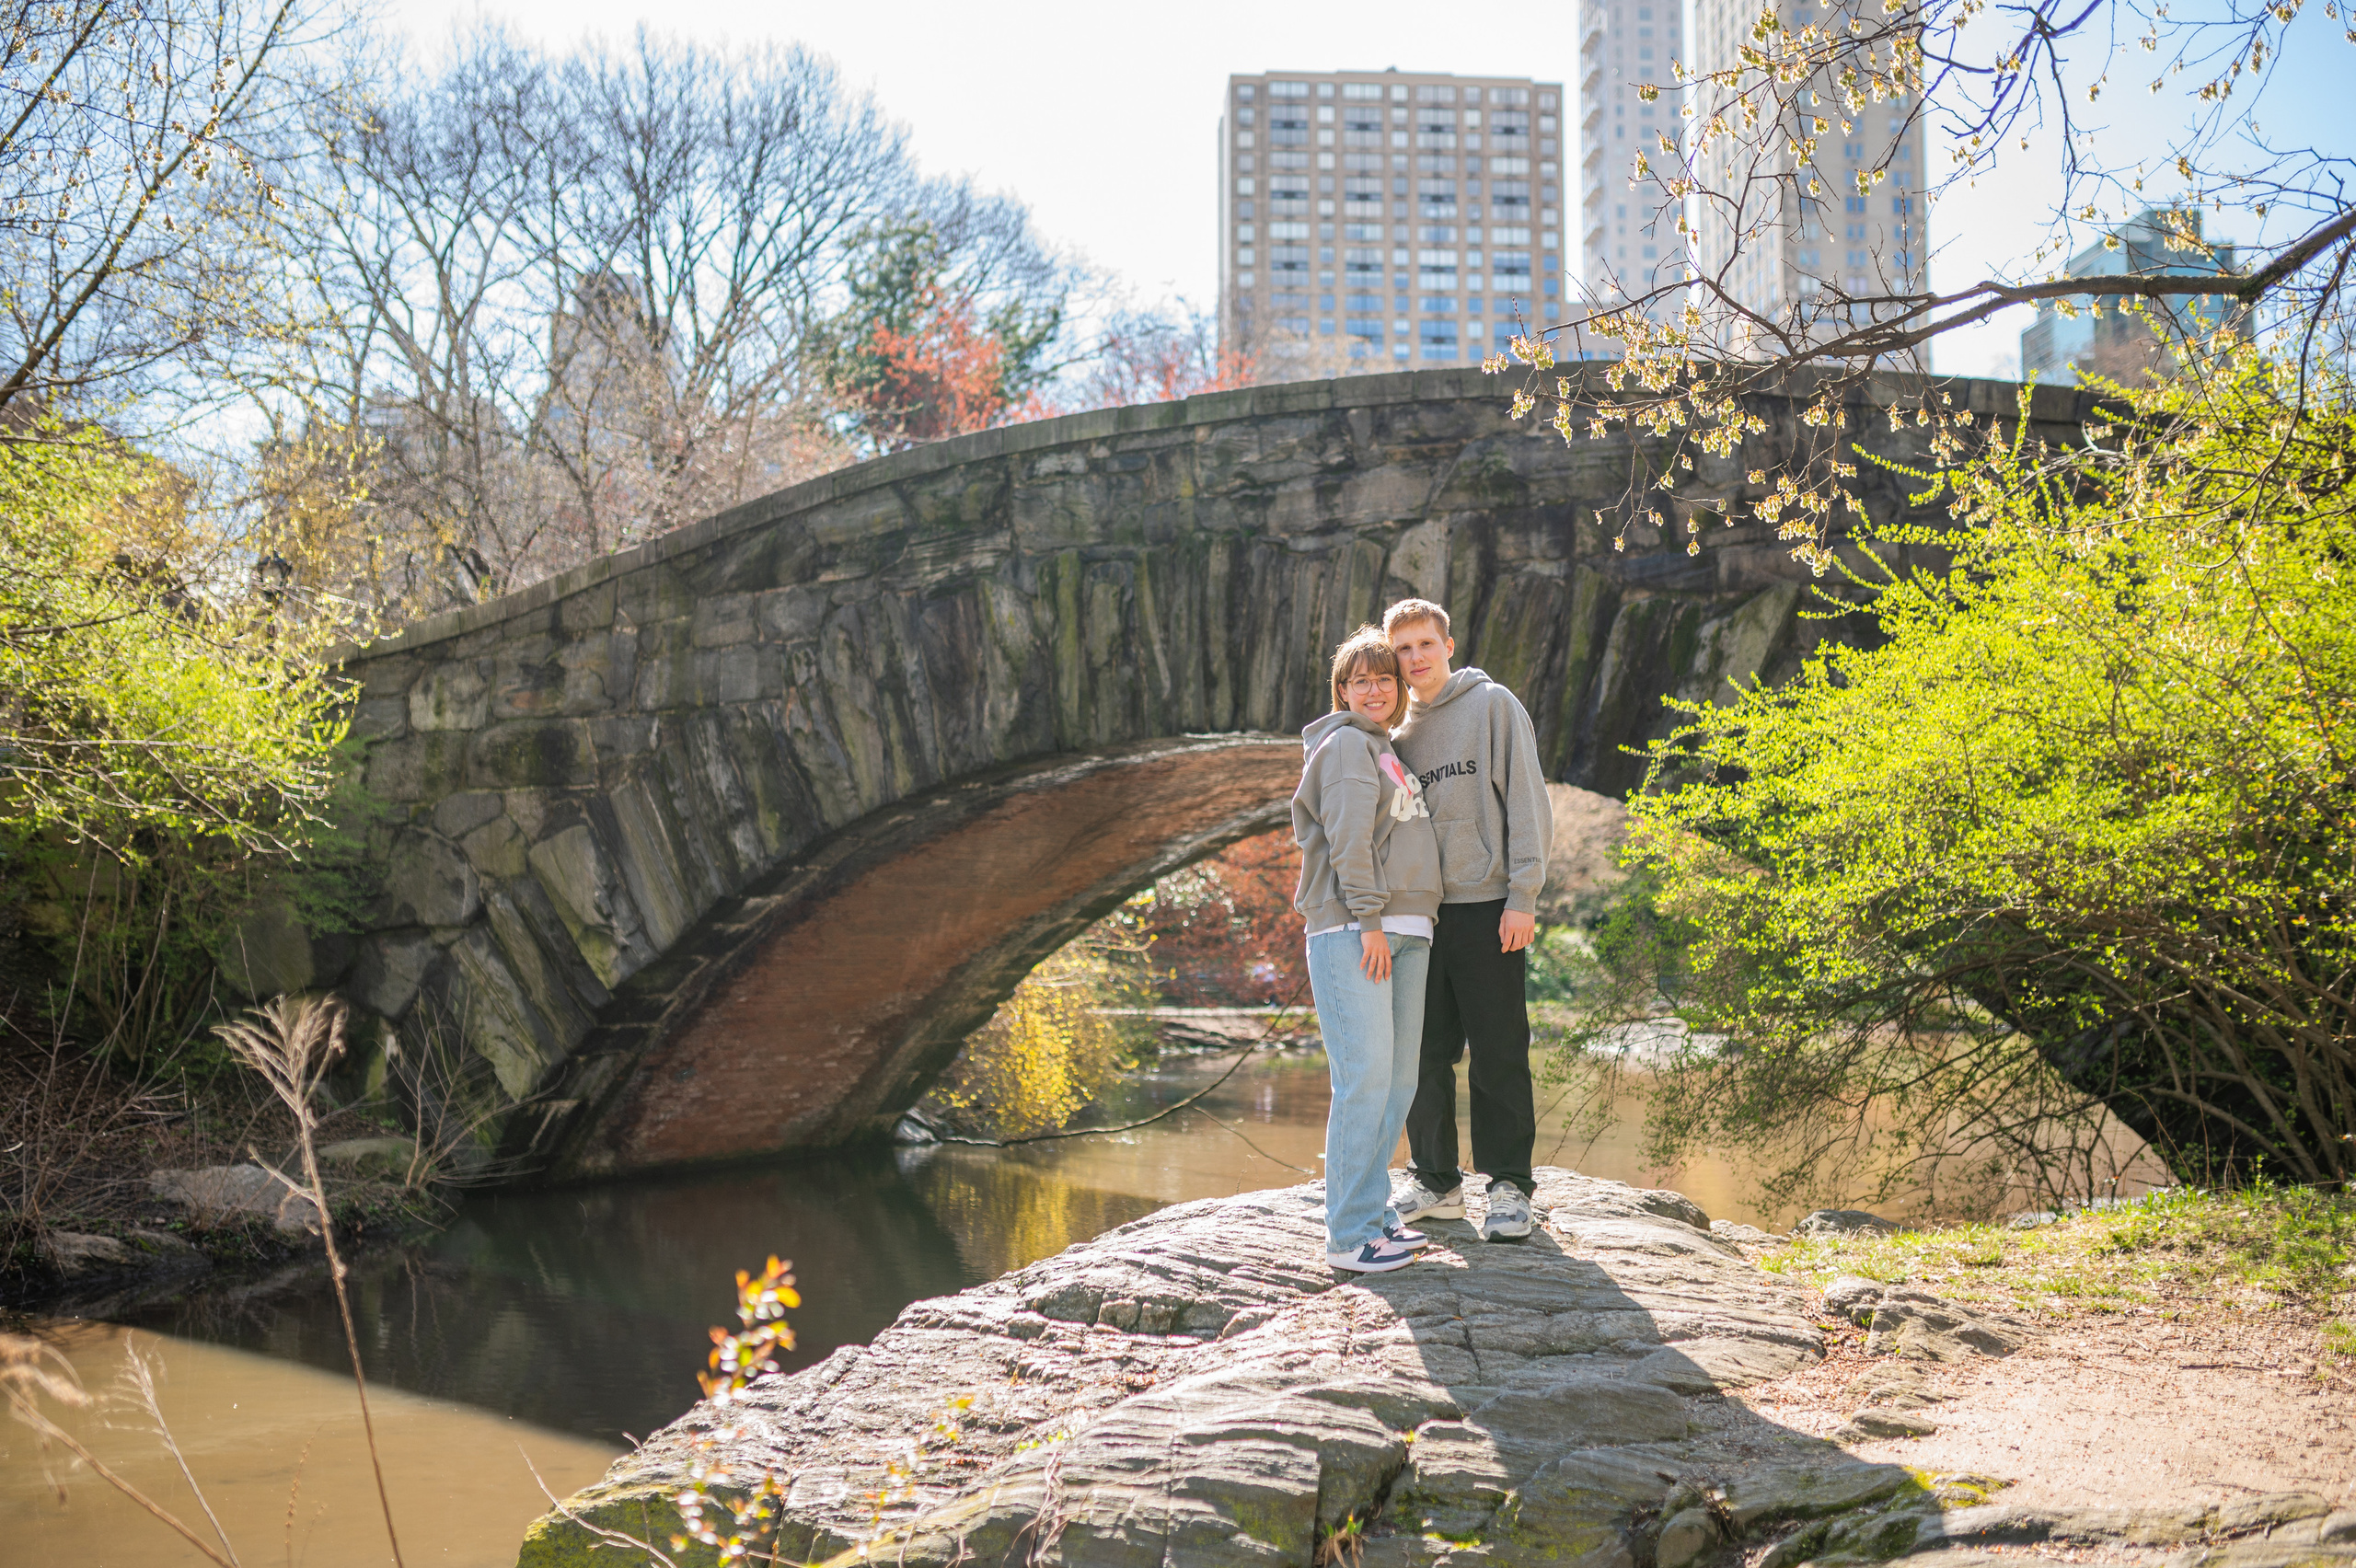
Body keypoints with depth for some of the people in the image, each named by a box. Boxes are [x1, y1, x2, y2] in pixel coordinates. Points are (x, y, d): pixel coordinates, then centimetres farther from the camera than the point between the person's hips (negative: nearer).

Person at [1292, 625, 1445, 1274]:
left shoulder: (1387, 752, 26)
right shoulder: (1345, 745, -2)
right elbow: (1349, 838, -12)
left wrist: (1405, 921, 15)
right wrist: (1369, 920, -18)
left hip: (1403, 931, 9)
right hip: (1350, 930, -9)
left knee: (1400, 1076, 8)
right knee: (1365, 1076, -12)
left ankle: (1371, 1210, 17)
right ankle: (1349, 1234, -9)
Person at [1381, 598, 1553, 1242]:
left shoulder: (1493, 705, 0)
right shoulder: (1398, 731, 16)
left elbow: (1527, 801, -5)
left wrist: (1523, 897, -13)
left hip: (1488, 907, -5)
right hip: (1419, 912, 5)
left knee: (1499, 1054, -2)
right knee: (1425, 1054, 7)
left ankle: (1510, 1185, 8)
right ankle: (1435, 1179, 19)